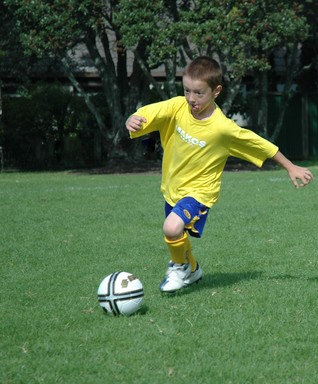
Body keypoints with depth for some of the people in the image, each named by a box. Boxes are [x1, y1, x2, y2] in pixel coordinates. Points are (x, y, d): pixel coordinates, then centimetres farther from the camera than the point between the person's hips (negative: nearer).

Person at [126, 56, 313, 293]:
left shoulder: (223, 128, -22)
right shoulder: (178, 107, -14)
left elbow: (262, 146, -11)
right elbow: (145, 115, -17)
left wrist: (291, 168, -4)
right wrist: (133, 121, -42)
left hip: (199, 191, -5)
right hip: (172, 188, 5)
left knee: (172, 228, -29)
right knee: (175, 237, 22)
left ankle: (181, 267, 1)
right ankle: (192, 269, 53)